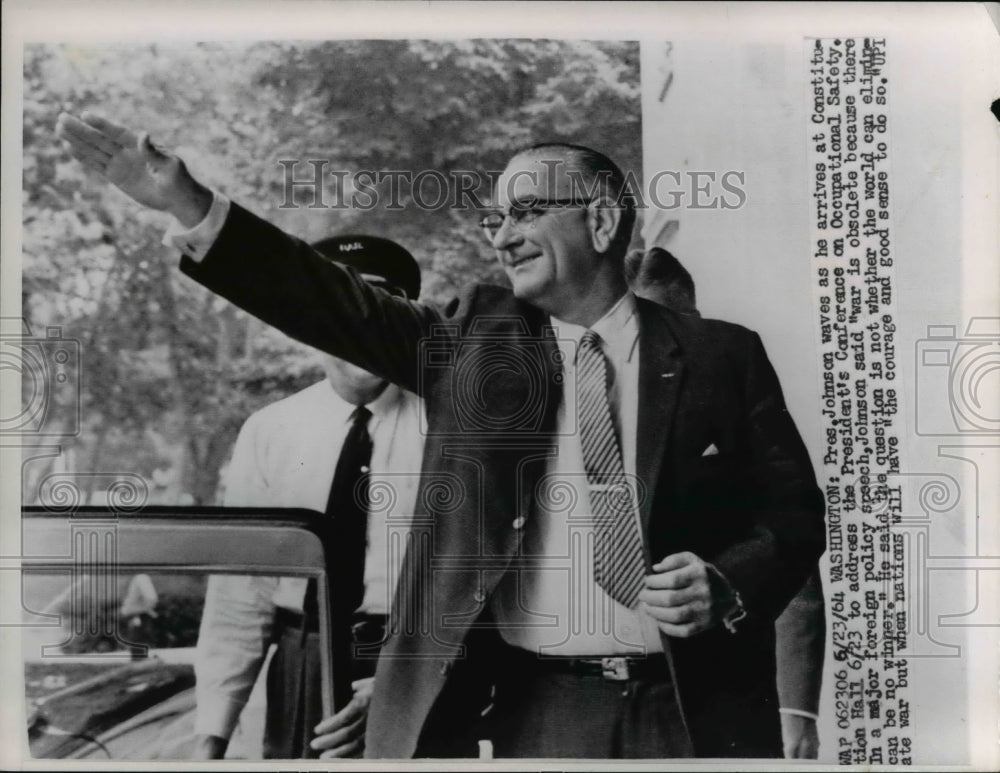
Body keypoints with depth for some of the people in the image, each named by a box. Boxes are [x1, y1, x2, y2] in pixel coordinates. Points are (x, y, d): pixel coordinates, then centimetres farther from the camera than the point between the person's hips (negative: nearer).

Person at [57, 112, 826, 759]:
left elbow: (796, 513, 4)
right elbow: (343, 307, -7)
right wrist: (191, 205, -15)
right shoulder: (476, 336, 4)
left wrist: (727, 584, -15)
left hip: (695, 708, 0)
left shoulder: (720, 354, 0)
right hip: (542, 709, 1)